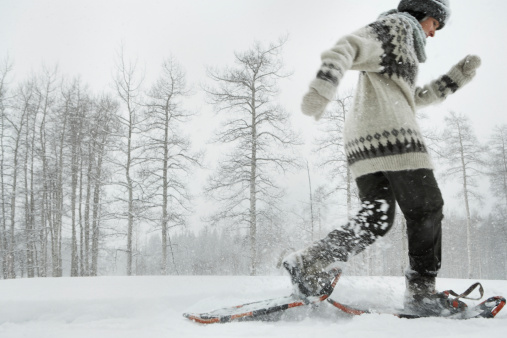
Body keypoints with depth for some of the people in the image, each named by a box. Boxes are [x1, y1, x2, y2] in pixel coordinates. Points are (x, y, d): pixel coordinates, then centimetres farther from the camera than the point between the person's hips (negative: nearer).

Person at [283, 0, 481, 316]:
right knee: (426, 209, 1)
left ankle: (311, 261, -8)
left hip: (363, 142, 9)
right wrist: (323, 86, -29)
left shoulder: (402, 52, 34)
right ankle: (422, 292, 3)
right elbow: (347, 48, -12)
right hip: (392, 134, -9)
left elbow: (417, 97, 41)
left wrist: (456, 77, 35)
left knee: (376, 219, 4)